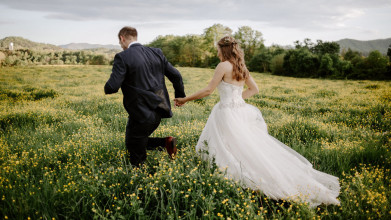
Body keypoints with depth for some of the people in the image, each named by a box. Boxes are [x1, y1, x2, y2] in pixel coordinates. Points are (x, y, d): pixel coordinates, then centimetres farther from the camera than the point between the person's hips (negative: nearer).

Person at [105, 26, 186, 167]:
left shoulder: (122, 57, -11)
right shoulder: (156, 53, 7)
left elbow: (112, 87, -18)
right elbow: (176, 76, 9)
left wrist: (108, 89, 7)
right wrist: (180, 96, 25)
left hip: (142, 115, -7)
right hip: (158, 110, 7)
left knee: (136, 160, 11)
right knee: (140, 141, 27)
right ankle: (166, 142, 7)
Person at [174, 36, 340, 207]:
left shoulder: (224, 65, -10)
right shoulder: (241, 67, 13)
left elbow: (208, 90, -12)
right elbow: (254, 89, 21)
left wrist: (185, 99, -5)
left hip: (227, 113, -8)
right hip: (241, 111, 8)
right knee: (257, 147, 12)